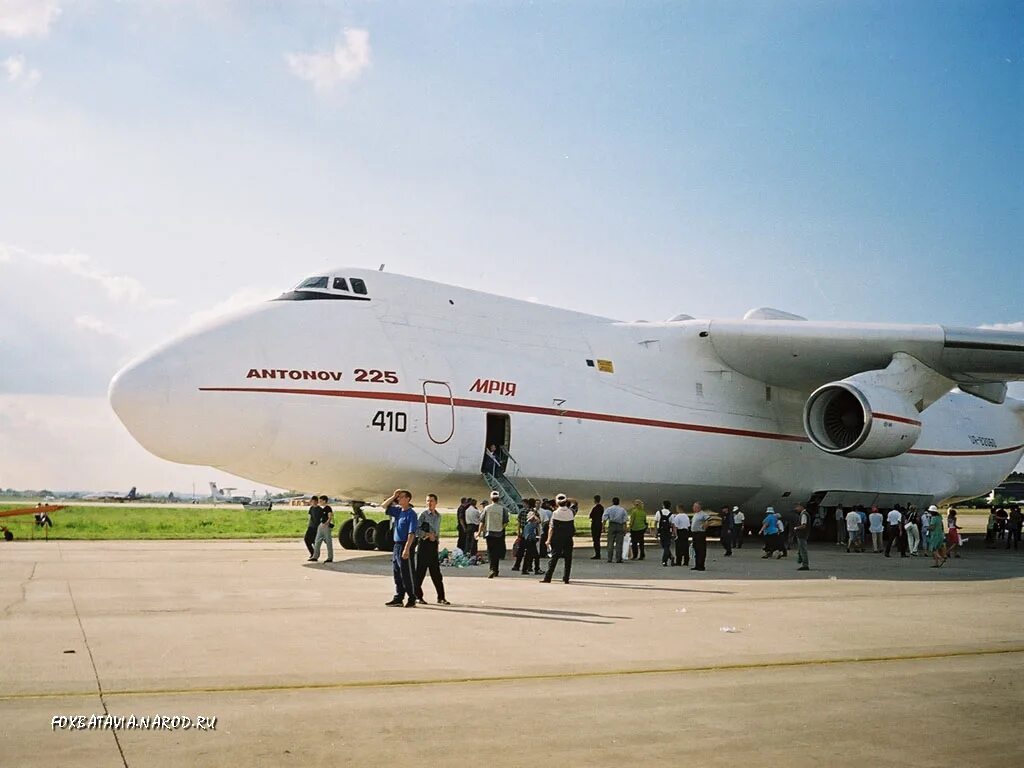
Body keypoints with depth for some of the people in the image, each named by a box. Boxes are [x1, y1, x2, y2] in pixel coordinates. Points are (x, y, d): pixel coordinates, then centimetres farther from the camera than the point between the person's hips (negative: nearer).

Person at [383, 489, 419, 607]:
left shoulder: (411, 513, -13)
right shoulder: (398, 511, 11)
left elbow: (411, 533, -18)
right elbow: (384, 506, 20)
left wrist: (407, 549, -24)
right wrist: (393, 496, 6)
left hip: (405, 545, -8)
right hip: (396, 545, 8)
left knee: (406, 575, -4)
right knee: (397, 574, 12)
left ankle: (412, 599, 3)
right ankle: (398, 598, 20)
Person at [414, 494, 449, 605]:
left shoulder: (438, 516, 13)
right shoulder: (423, 514, -6)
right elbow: (416, 529, -11)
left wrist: (435, 536, 10)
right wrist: (428, 535, -16)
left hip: (433, 544, 5)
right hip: (424, 543, -5)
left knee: (436, 572, 6)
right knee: (420, 571, -1)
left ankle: (441, 597, 8)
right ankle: (418, 596, 7)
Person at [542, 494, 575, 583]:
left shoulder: (555, 513, -8)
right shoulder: (570, 512, 0)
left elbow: (552, 528, -9)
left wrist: (549, 539, -4)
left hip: (557, 539, -2)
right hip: (568, 539, 2)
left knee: (554, 557, 0)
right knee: (568, 558, 8)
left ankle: (548, 578, -4)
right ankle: (566, 578, 7)